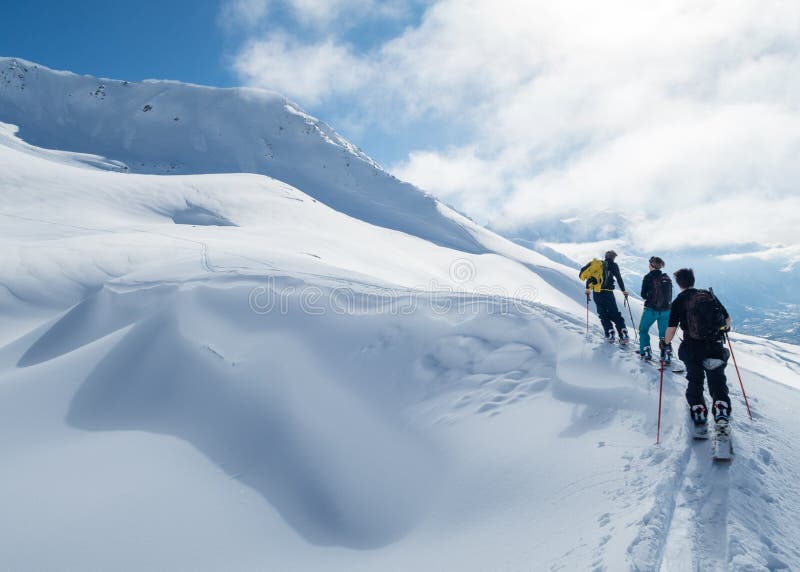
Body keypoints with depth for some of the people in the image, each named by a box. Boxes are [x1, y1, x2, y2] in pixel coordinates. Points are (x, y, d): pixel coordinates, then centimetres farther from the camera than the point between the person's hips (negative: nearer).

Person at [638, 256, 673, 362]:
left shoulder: (648, 277, -12)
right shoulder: (667, 278, 2)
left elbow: (643, 295, -7)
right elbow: (670, 295, 7)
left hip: (651, 310, -4)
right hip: (666, 310, 4)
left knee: (643, 330, 16)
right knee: (664, 334, 12)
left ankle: (645, 353, 13)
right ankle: (667, 356, 6)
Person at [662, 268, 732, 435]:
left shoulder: (679, 301, -7)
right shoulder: (709, 295, 2)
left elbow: (671, 328, -12)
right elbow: (727, 318, 7)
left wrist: (665, 343, 5)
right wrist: (726, 328, 29)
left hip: (692, 349, -2)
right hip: (715, 347, 2)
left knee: (695, 381, 17)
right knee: (717, 380, 15)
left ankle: (699, 417, 15)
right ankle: (722, 415, 3)